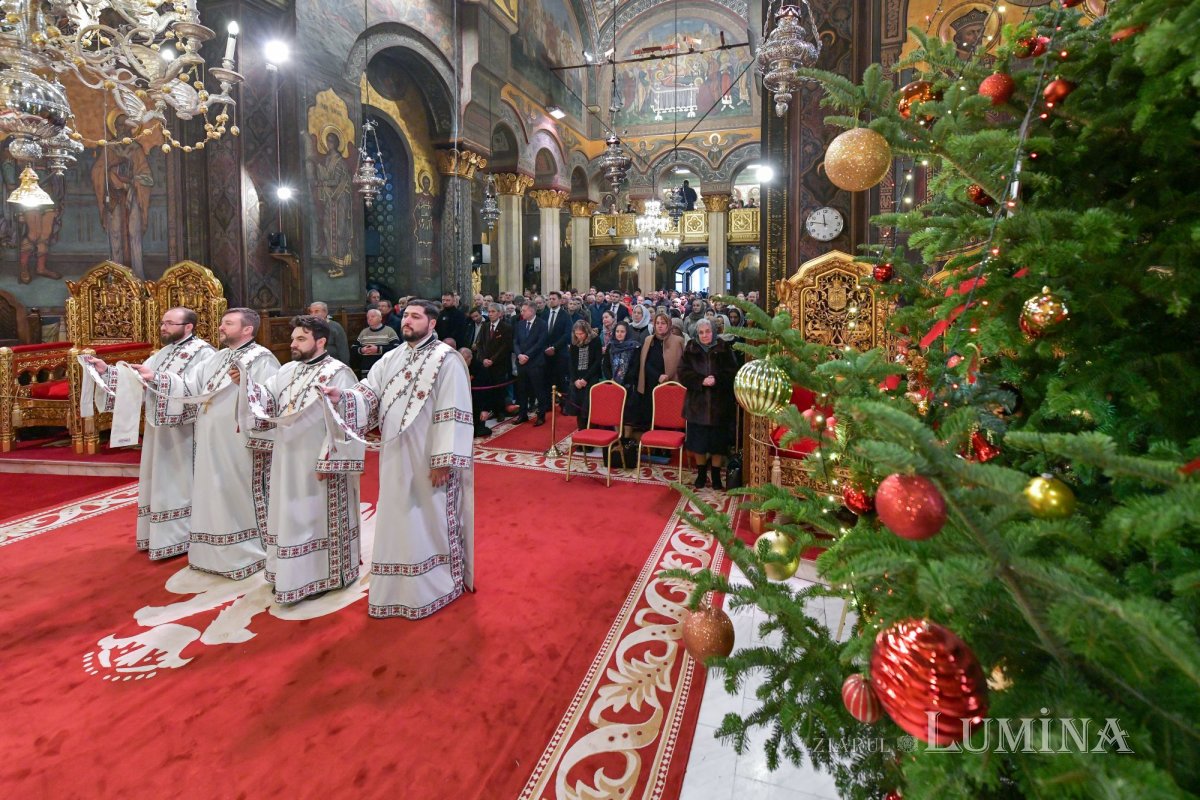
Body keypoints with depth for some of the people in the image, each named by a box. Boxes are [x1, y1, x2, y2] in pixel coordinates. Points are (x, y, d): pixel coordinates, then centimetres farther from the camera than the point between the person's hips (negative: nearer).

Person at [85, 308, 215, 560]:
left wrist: (157, 378, -34)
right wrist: (107, 372, 1)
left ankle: (182, 538, 10)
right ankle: (160, 533, 25)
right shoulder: (164, 354, 15)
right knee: (162, 481, 14)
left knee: (181, 481, 0)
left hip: (183, 432, -8)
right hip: (160, 428, 9)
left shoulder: (203, 353, -12)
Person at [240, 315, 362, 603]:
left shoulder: (338, 374, -14)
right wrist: (245, 381, -12)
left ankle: (322, 576, 17)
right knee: (291, 516, 16)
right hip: (289, 462, 8)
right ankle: (291, 573, 30)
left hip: (317, 464, -7)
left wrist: (327, 462, -21)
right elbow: (266, 398, 6)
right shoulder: (288, 371, 11)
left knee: (317, 517, 3)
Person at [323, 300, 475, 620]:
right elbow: (369, 394, 5)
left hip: (429, 458, -6)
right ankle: (401, 585, 34)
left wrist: (444, 460, -20)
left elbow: (453, 413, -17)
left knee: (430, 520, 6)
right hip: (397, 457, 7)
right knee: (400, 520, 17)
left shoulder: (446, 359, -12)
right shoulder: (391, 358, 10)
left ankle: (437, 584, 24)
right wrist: (343, 397, -17)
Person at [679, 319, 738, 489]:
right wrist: (701, 380, -18)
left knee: (718, 441, 3)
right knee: (698, 442, 4)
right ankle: (701, 474, 20)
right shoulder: (690, 350, 4)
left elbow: (732, 373, -3)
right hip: (697, 403, 1)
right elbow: (683, 373, -3)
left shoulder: (723, 349, 2)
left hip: (719, 404, -1)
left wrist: (716, 379, -20)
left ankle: (716, 476, 17)